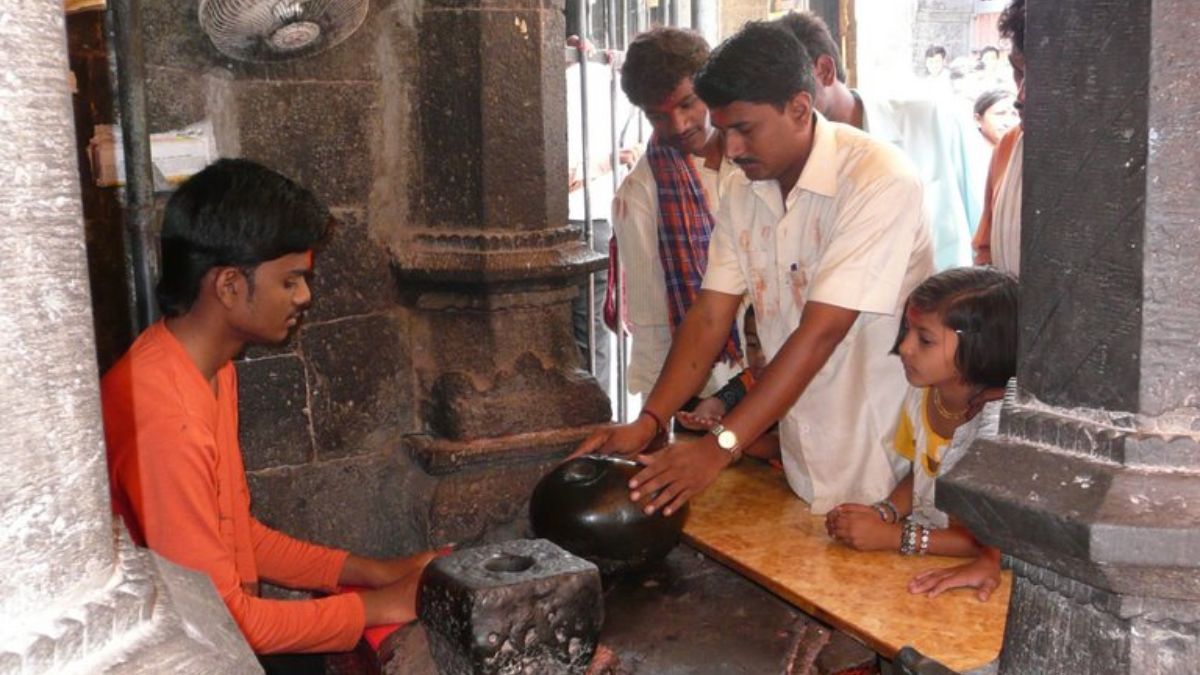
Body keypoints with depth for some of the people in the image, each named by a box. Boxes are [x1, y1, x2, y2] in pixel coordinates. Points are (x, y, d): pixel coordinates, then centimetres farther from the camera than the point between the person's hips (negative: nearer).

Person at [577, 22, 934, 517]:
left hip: (886, 453, -5)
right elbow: (711, 315, -3)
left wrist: (720, 446, -28)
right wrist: (648, 422, -14)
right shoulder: (744, 188, 0)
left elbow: (820, 332, -26)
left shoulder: (879, 181, -22)